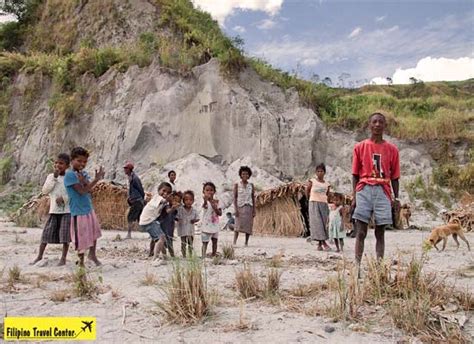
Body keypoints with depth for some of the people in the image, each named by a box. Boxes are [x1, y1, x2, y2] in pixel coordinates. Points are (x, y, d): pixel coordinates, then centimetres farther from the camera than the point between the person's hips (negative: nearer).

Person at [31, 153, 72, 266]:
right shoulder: (51, 176, 7)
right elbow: (45, 190, -4)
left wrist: (63, 198, -19)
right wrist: (54, 178, -12)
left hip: (67, 210, -2)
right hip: (54, 210, 3)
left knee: (65, 234, -3)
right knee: (47, 233, 5)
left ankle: (63, 258, 9)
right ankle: (39, 256, 19)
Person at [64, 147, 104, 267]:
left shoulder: (84, 173, 6)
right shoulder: (70, 174, -16)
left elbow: (89, 190, -3)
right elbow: (82, 191, -21)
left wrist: (83, 182, -20)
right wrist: (96, 179, -21)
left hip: (89, 208, 8)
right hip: (79, 211, -7)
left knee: (94, 232, 21)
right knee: (81, 239, 3)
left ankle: (92, 254, 39)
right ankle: (81, 262, 21)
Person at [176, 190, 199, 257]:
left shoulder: (194, 210, -3)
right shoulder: (180, 209, -9)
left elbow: (197, 218, 5)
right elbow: (177, 217, -5)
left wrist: (194, 220, -15)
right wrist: (178, 219, -26)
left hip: (191, 230, 2)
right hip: (182, 229, -2)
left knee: (190, 244, 10)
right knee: (183, 244, 6)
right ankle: (184, 256, 16)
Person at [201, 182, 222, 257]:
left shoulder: (216, 202, 2)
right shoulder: (205, 201, -14)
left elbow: (220, 213, -2)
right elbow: (205, 206, -40)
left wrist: (215, 207, -20)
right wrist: (205, 200, -63)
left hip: (215, 225, 6)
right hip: (206, 226, -6)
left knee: (215, 241, 16)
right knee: (205, 242, -3)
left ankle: (214, 255, 29)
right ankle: (203, 257, -1)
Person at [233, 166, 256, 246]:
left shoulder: (251, 185, 8)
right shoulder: (237, 185, 1)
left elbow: (253, 198, 9)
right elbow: (234, 198, -2)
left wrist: (254, 210, 4)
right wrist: (236, 209, -11)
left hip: (249, 207, 3)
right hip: (240, 207, -3)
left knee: (248, 226, 2)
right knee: (238, 225, -13)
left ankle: (246, 243, 9)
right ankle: (234, 242, -16)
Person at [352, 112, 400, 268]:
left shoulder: (392, 149, 9)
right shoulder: (360, 147, 6)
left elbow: (394, 177, 10)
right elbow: (355, 174, 5)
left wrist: (396, 199, 5)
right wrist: (354, 196, -3)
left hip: (383, 192, 1)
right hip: (364, 190, -1)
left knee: (380, 233, 4)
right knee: (361, 232, -4)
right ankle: (357, 266, -3)